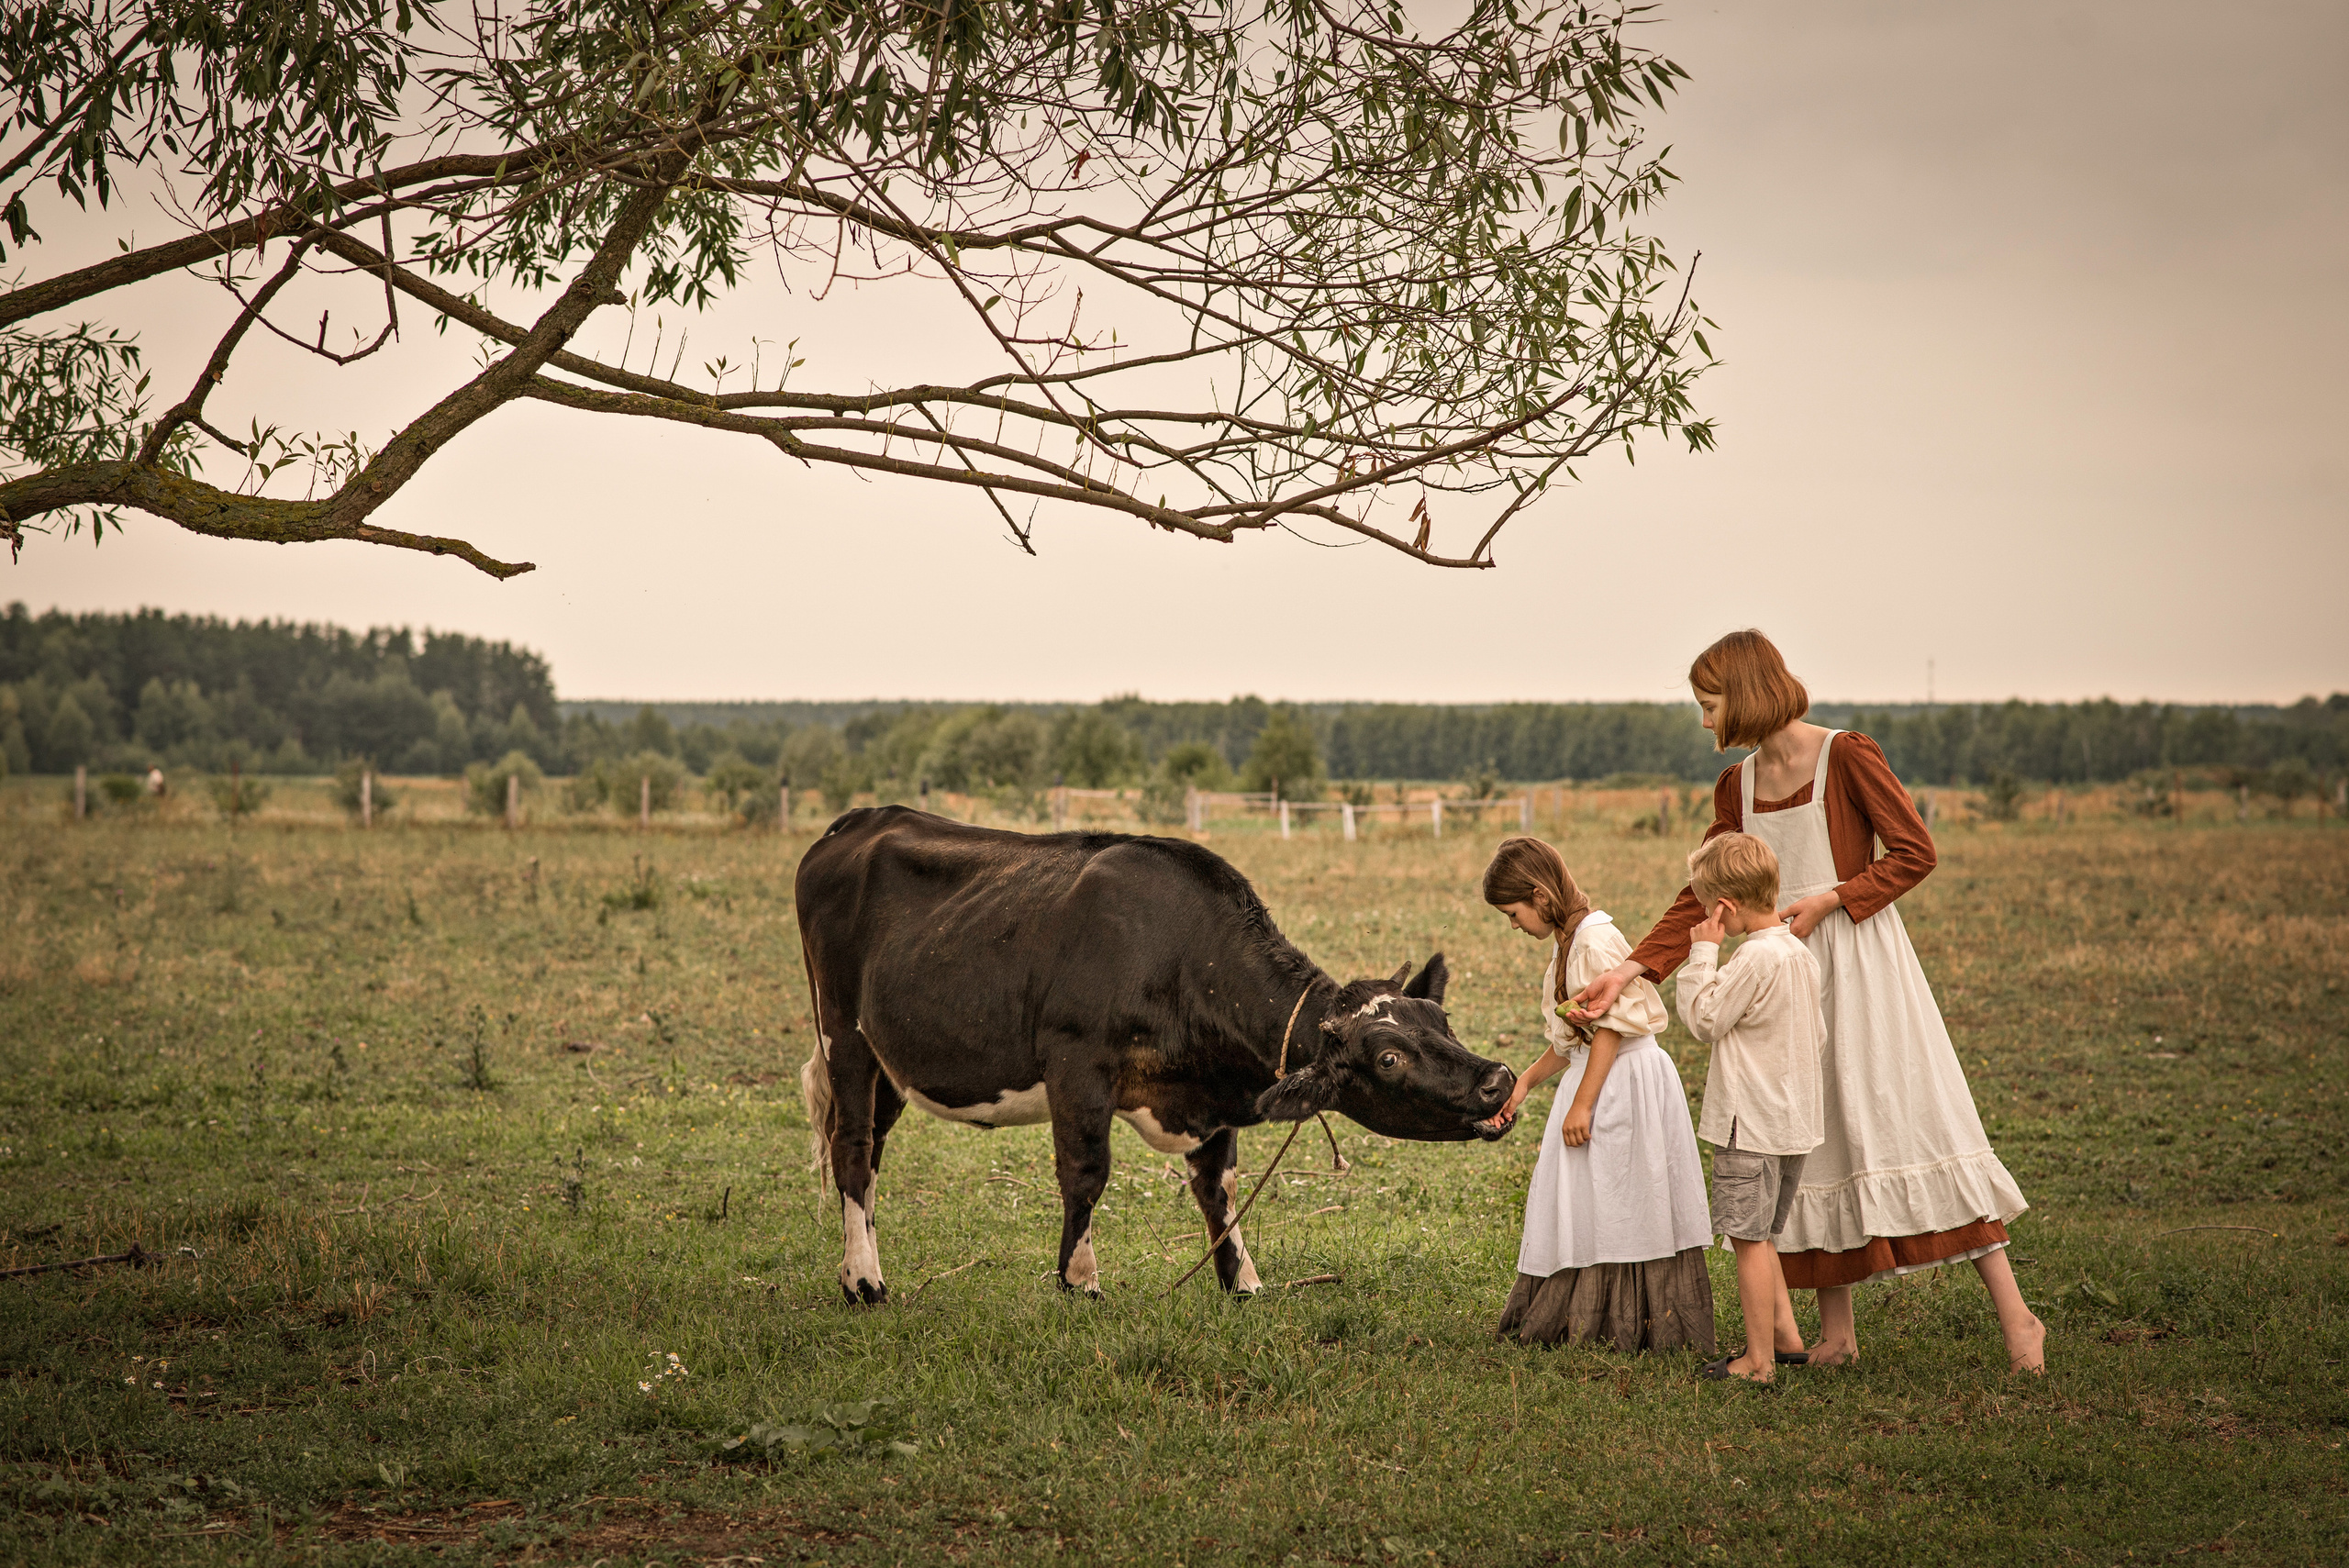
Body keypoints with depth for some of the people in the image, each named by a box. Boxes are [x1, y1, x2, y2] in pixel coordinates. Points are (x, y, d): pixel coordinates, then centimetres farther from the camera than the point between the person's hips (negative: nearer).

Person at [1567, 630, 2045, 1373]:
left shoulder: (1847, 756, -8)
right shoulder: (1737, 786, 10)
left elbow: (1915, 851, -7)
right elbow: (1703, 896, 10)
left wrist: (1828, 900, -14)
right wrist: (1630, 969, 1)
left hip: (1860, 960, -6)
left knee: (1913, 1119, -10)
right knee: (1812, 1141, 5)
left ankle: (2014, 1317, -8)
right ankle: (1836, 1331, 12)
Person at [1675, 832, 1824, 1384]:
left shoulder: (1756, 959, -20)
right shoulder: (1800, 954, 8)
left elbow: (1702, 1019, -13)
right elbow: (1816, 1035, 17)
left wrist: (1703, 952, -8)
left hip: (1751, 1123, -9)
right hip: (1794, 1120, 9)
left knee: (1748, 1237, -2)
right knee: (1761, 1235, 20)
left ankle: (1758, 1360, 1)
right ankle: (1785, 1335, 23)